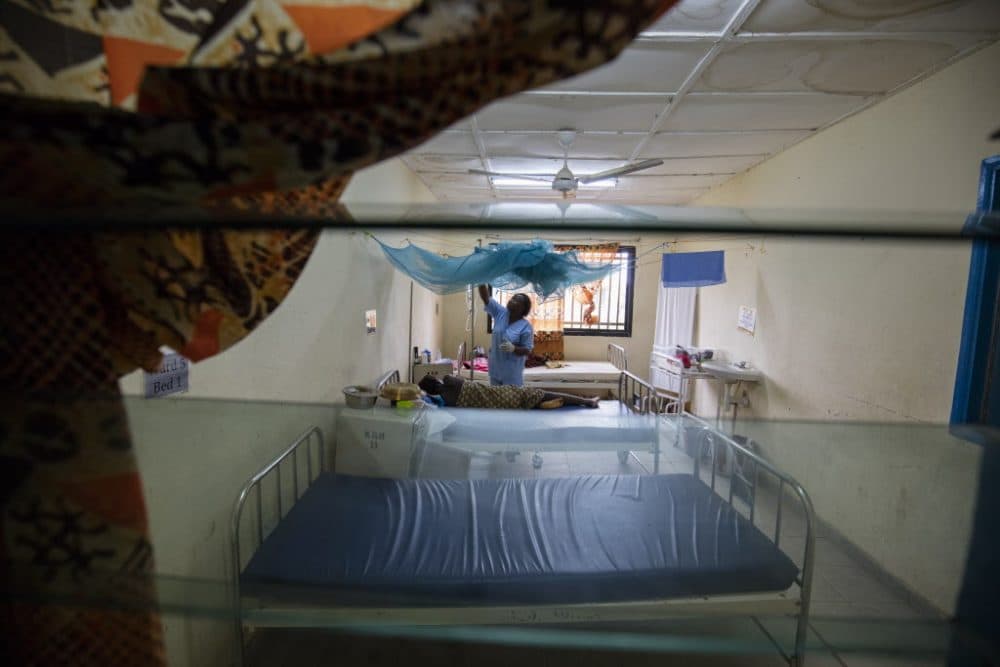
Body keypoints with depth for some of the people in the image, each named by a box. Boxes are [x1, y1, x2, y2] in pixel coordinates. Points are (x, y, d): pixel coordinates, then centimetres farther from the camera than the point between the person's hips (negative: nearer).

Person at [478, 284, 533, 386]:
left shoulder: (526, 326, -15)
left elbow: (527, 350, -13)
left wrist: (513, 348, -32)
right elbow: (485, 297, -9)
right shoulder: (500, 313, -3)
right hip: (495, 368, 5)